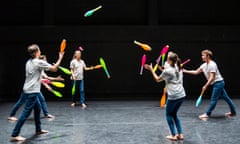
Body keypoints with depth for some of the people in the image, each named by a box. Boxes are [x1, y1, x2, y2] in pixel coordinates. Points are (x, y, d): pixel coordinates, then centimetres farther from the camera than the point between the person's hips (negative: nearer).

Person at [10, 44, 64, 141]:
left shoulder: (29, 62, 11)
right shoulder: (39, 62, -13)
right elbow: (54, 69, -11)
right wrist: (60, 58, -1)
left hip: (29, 90, 9)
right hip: (32, 91, -9)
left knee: (38, 109, 20)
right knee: (26, 113, -8)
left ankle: (38, 129, 29)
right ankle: (15, 135, -9)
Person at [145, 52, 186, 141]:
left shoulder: (167, 71, -10)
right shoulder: (179, 69, 10)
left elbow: (157, 79, 6)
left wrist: (151, 70, 12)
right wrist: (163, 69, 24)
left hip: (173, 97, -7)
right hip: (181, 95, 7)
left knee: (169, 114, 12)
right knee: (174, 114, 20)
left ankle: (173, 135, 9)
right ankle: (180, 134, 16)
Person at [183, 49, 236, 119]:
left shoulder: (212, 65, -20)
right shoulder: (204, 65, 8)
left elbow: (212, 77, -22)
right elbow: (196, 72, 13)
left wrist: (205, 86, -21)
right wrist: (186, 71, 7)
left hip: (218, 83, -9)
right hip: (217, 83, 9)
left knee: (213, 99, -3)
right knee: (226, 97, 14)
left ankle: (207, 114, 2)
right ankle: (233, 112, 22)